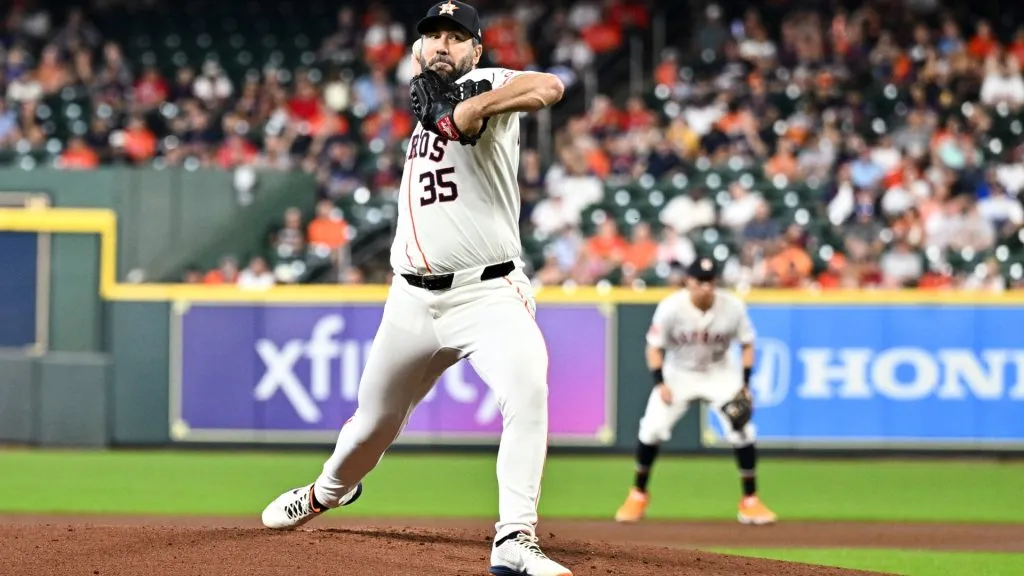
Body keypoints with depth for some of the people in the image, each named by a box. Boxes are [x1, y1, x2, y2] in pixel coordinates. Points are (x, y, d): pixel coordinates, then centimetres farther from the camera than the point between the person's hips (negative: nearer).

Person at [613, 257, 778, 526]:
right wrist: (660, 384, -21)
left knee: (742, 430, -14)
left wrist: (744, 384, -13)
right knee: (652, 428, -13)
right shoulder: (671, 307, -23)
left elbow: (747, 344, -5)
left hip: (720, 373, 1)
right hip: (679, 373, 0)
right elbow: (655, 347, -11)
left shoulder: (733, 306, -19)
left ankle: (750, 501, 0)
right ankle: (638, 496, 9)